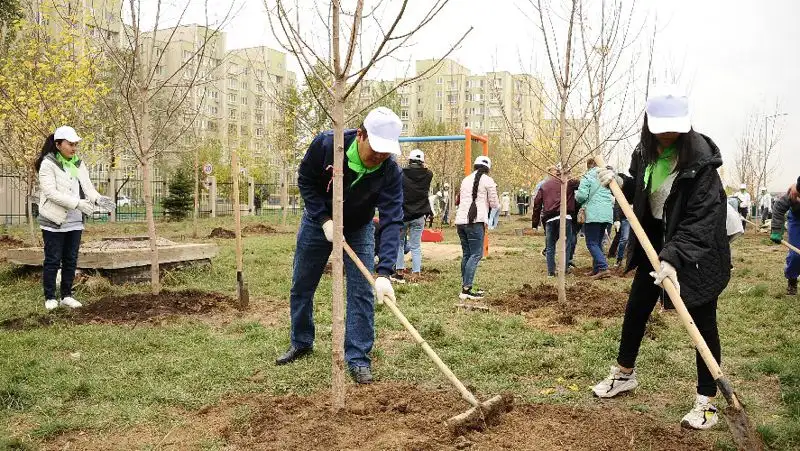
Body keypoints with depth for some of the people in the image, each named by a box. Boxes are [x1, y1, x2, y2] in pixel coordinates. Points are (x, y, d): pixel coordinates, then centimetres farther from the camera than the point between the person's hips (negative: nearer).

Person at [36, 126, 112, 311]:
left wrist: (98, 198, -20)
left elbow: (87, 186, 2)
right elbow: (51, 192, -20)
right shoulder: (48, 164, -10)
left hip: (75, 222, 6)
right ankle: (50, 297, 15)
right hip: (54, 221, -5)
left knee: (71, 260, 11)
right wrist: (77, 203, -27)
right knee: (53, 261, 3)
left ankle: (67, 295, 23)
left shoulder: (78, 163, 8)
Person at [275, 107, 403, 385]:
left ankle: (358, 359, 2)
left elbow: (391, 221, -35)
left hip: (359, 229, -1)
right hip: (318, 221, 1)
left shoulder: (391, 172, -30)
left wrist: (384, 273, -45)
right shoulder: (325, 144, -30)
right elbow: (305, 180, -14)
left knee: (361, 292, -8)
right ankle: (301, 343, 32)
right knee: (301, 287, 11)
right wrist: (324, 219, -23)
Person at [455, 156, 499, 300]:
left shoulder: (466, 180, 19)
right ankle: (466, 289, -13)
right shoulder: (488, 181, 1)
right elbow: (494, 204, 3)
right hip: (475, 221, -7)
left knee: (466, 254, 13)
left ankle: (465, 287, 14)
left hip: (460, 220, 7)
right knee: (476, 254, -6)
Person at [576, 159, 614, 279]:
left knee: (592, 243, -5)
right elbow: (613, 195, 16)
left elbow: (581, 196, -12)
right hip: (607, 214, 7)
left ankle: (603, 268, -19)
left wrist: (576, 195, 8)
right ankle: (596, 269, 17)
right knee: (598, 242, 15)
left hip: (593, 215, -7)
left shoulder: (587, 177, -4)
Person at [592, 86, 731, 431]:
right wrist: (621, 183, -8)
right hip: (656, 241, 7)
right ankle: (624, 373, 34)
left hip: (698, 249, -7)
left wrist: (675, 258, -36)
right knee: (635, 308, 14)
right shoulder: (644, 152, -2)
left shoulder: (700, 157, -23)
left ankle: (706, 401, 14)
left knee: (702, 321, 1)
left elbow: (702, 217, -27)